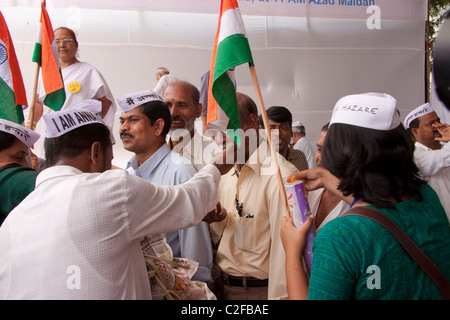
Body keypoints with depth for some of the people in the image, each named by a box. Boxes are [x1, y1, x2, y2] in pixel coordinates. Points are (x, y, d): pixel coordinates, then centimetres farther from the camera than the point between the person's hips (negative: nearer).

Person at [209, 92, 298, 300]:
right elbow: (219, 238, 10)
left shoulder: (280, 175, -20)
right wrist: (217, 218, -8)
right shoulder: (226, 177, 6)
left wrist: (278, 295, -21)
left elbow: (283, 251, -21)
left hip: (259, 290, -7)